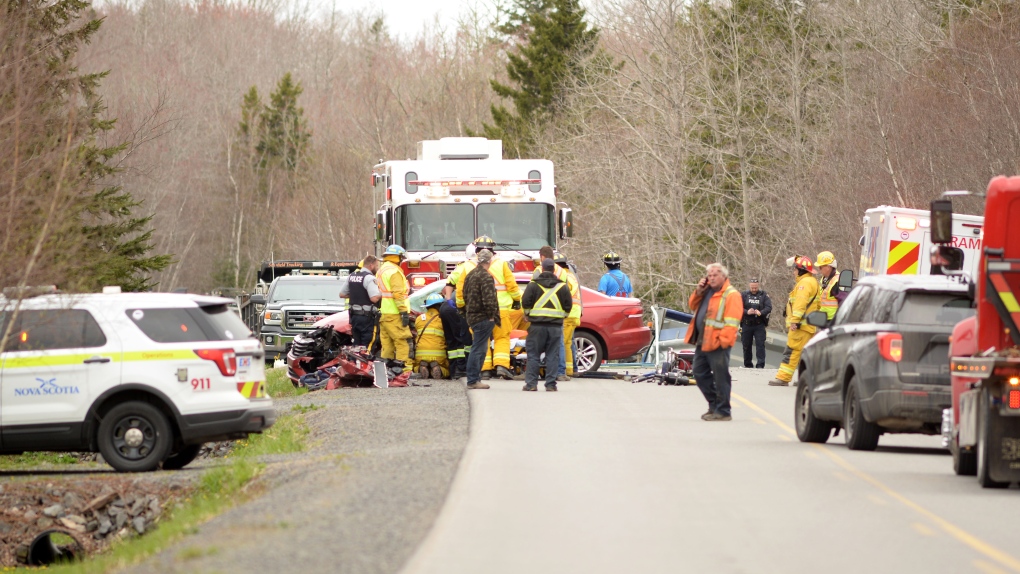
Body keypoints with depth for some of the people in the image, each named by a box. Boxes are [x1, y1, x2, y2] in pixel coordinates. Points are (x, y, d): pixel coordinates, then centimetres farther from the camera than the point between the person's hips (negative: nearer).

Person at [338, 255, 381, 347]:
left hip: (354, 315, 8)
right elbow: (374, 298, -24)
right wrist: (381, 293, -6)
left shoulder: (351, 276, 11)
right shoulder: (369, 278, -15)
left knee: (357, 345, 13)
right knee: (368, 346, -6)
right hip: (367, 317, -8)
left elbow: (342, 294, 16)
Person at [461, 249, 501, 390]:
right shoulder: (485, 277, -16)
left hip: (472, 315, 10)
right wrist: (491, 315, -14)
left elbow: (464, 294, 21)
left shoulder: (470, 275, 14)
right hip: (483, 318, -10)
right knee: (478, 349, -8)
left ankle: (475, 378, 20)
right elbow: (488, 299, -22)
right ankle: (473, 380, -8)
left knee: (479, 348, 17)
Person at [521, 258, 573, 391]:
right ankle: (550, 384, 2)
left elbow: (525, 303, -4)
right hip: (556, 325, 2)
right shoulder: (562, 286, 6)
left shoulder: (533, 285, 0)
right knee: (552, 355, 5)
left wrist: (528, 314, 14)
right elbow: (568, 306, 7)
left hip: (537, 325, -2)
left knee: (533, 355, 3)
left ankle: (531, 383, -1)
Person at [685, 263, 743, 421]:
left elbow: (731, 321, -17)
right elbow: (693, 306, 25)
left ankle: (722, 411, 0)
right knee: (700, 374, 15)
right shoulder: (707, 292, 17)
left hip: (718, 343, -10)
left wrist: (722, 340, -23)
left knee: (720, 377, -5)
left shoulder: (731, 295, -10)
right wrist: (699, 292, 8)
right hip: (702, 341, 10)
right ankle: (714, 405, 25)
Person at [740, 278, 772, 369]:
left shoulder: (764, 295, 4)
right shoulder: (744, 295, 5)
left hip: (759, 325, -1)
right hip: (746, 324, 1)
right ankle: (747, 364, 17)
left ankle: (760, 364, -10)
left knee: (760, 344, -9)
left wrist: (761, 313, -24)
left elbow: (769, 307, -6)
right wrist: (747, 312, -22)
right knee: (746, 345, 7)